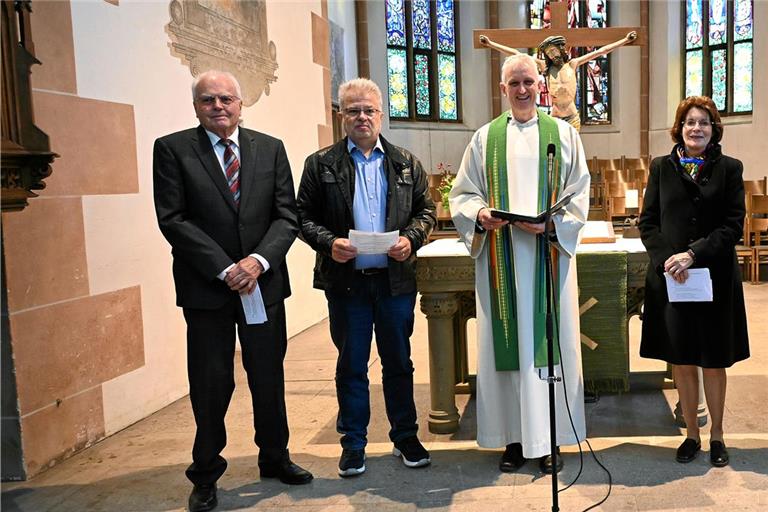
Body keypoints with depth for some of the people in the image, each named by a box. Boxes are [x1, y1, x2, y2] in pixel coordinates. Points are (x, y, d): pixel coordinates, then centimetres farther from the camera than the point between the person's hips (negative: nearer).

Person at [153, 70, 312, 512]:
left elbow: (287, 215, 2)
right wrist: (225, 269, -15)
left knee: (269, 379, 14)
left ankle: (275, 458, 34)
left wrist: (259, 260, -15)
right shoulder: (173, 149, -2)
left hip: (264, 282, 3)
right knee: (211, 385, 6)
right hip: (206, 288, -2)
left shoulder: (271, 149, 6)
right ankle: (206, 475, 25)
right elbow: (173, 220, -9)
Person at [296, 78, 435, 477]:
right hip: (346, 280, -1)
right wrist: (328, 242, -17)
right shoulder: (321, 164, 3)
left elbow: (425, 210, 10)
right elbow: (304, 216, 1)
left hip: (395, 278, 2)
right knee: (351, 365, 9)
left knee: (399, 362, 12)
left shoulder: (406, 163, 9)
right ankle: (353, 444, 22)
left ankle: (405, 437, 27)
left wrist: (411, 238, -9)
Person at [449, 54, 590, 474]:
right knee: (508, 341, 3)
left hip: (548, 254, 0)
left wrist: (551, 223, -13)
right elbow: (462, 194, 7)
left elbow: (579, 193, 4)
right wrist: (480, 215, -14)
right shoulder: (485, 138, 10)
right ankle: (515, 437, 13)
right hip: (501, 258, 1)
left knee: (547, 340, 1)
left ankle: (546, 439, 12)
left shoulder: (563, 134, 9)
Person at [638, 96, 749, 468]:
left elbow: (733, 225, -5)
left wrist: (693, 255, -17)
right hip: (670, 280, 1)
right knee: (682, 361, 8)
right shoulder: (661, 167, 5)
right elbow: (647, 223, 3)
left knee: (714, 362, 8)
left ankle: (716, 435, 25)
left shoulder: (729, 168, 1)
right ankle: (691, 434, 23)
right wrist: (666, 259, -13)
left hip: (715, 279, -1)